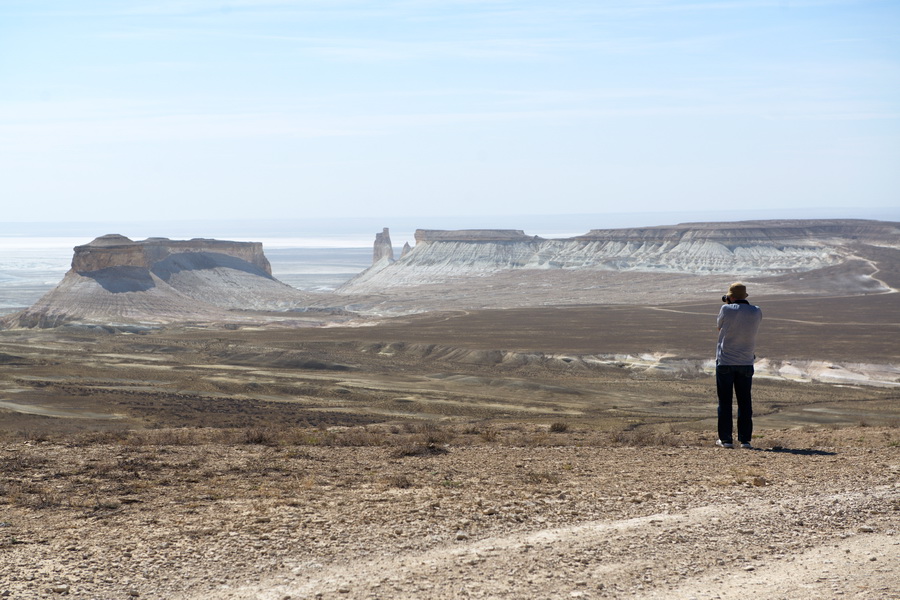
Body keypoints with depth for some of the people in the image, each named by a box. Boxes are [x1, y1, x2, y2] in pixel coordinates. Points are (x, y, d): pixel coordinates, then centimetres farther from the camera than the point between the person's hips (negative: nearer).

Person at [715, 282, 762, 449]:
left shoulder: (726, 309, -11)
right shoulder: (756, 312, -1)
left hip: (725, 362, -2)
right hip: (746, 363, 2)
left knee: (725, 402, 5)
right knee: (745, 402, 8)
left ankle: (726, 439, 4)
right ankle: (745, 439, 6)